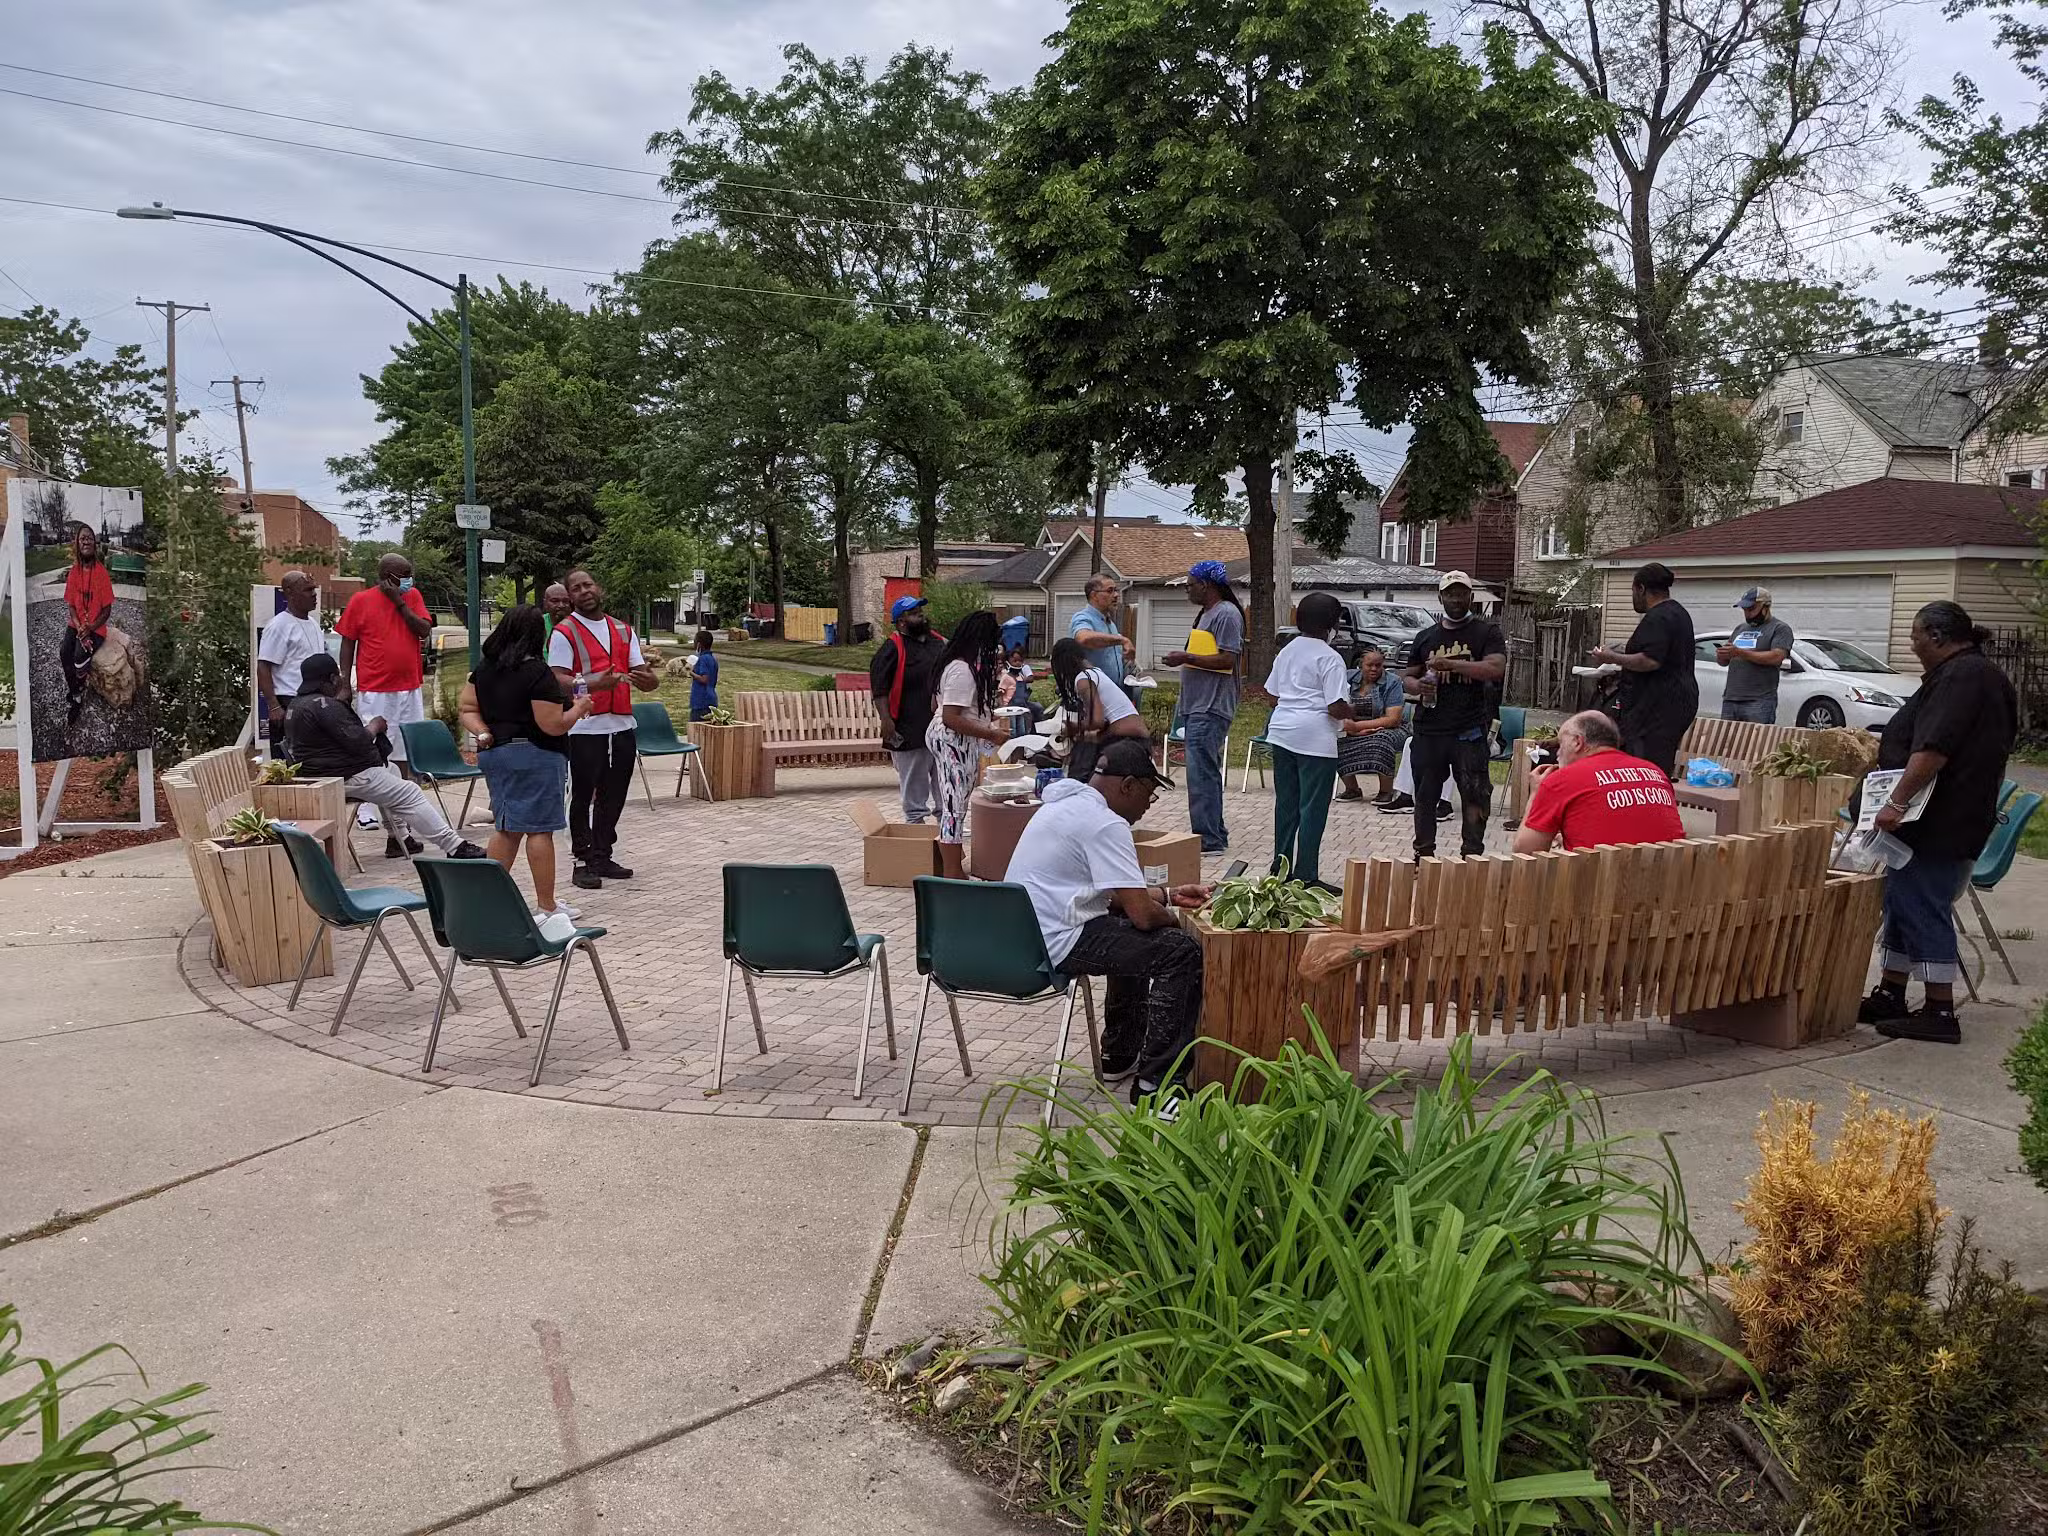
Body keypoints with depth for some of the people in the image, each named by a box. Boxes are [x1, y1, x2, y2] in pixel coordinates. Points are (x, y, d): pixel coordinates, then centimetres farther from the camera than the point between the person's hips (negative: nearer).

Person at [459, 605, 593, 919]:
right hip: (534, 756, -8)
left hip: (494, 754, 8)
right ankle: (546, 905, 3)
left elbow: (468, 710, 9)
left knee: (505, 827, 15)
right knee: (539, 829, -2)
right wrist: (579, 708, -1)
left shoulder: (484, 668, 8)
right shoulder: (538, 672, -16)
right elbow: (554, 725, -16)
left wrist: (484, 734, -2)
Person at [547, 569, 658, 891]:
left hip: (622, 726, 6)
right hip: (585, 728, -6)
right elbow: (558, 680, -13)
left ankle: (602, 856, 23)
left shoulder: (623, 631, 15)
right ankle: (583, 862, 5)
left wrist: (647, 679, -12)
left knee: (613, 796, 12)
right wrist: (594, 684, -30)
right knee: (583, 797, -1)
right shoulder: (564, 632, -3)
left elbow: (642, 676, 14)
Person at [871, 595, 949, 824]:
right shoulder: (892, 648, -8)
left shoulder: (941, 644, 12)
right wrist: (886, 719, -20)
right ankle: (915, 820, 14)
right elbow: (879, 687, -12)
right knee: (914, 780, 3)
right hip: (910, 728, -6)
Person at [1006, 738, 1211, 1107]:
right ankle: (1154, 1083, -6)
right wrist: (1170, 918, 2)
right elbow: (1142, 914, -20)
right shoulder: (1105, 824, -17)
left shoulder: (1066, 803, 15)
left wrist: (1168, 894, 23)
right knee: (1182, 953, -8)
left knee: (1137, 938, 30)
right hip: (1055, 945, -11)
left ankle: (1120, 1057, 35)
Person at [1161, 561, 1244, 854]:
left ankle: (1208, 840, -9)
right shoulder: (1205, 613, 19)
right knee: (1207, 773, 15)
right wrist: (1184, 659, 13)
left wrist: (1186, 658, -16)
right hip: (1197, 708, 11)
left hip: (1211, 710, -11)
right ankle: (1215, 834, 22)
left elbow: (1227, 660, -19)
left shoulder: (1226, 614, -12)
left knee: (1201, 774, -11)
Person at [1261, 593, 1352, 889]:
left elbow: (1273, 697, 16)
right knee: (1312, 809, -1)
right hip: (1315, 739, -7)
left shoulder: (1287, 651, 12)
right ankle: (1306, 876, 0)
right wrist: (1351, 712, 6)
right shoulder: (1330, 658, -10)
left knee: (1285, 803, 14)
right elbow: (1336, 708, -14)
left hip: (1281, 733, 7)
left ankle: (1281, 868, 20)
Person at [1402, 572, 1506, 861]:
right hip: (1428, 731, 4)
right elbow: (1406, 678, 20)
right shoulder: (1426, 637, 15)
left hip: (1469, 731, -3)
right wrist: (1417, 686, -5)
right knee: (1425, 796, 9)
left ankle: (1472, 855, 3)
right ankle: (1423, 854, 20)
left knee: (1475, 796, -3)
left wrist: (1450, 664, -20)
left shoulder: (1486, 631, 3)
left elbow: (1497, 668, -13)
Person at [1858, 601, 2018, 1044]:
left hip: (1939, 825, -11)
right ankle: (1890, 995, 24)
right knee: (1903, 904, 16)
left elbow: (1935, 749, -27)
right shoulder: (1981, 673, 18)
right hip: (1941, 823, 11)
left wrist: (1898, 801, -26)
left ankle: (1940, 1013, -1)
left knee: (1923, 910, -6)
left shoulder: (1961, 676, -18)